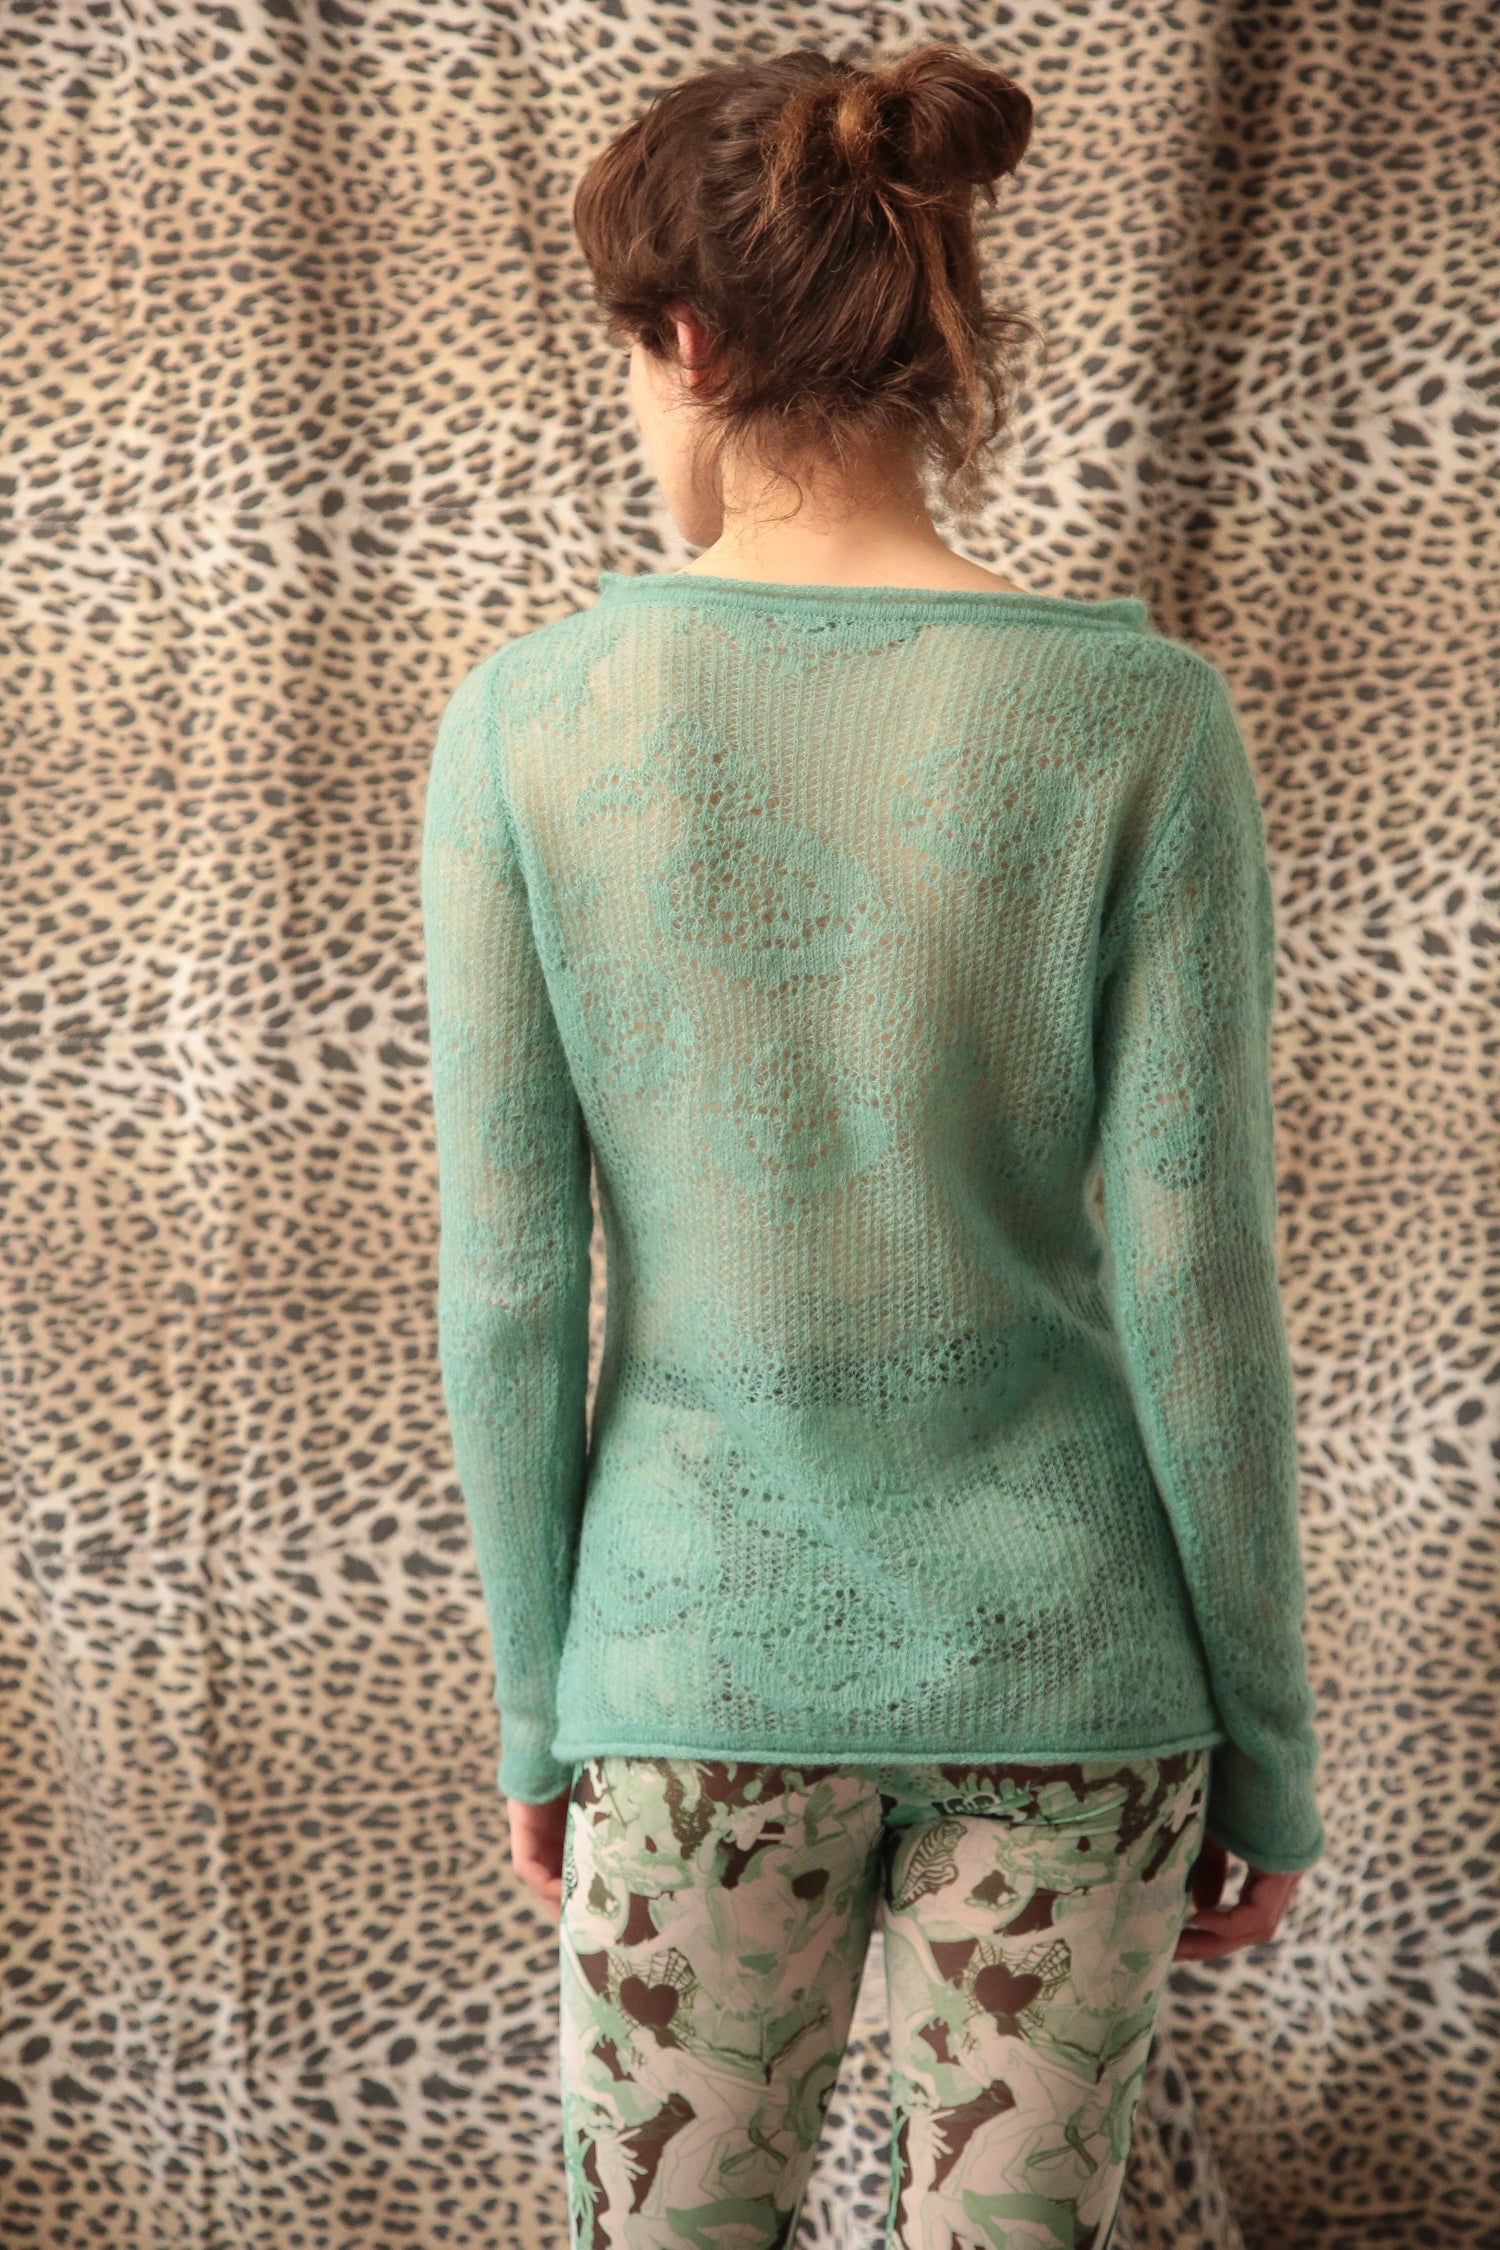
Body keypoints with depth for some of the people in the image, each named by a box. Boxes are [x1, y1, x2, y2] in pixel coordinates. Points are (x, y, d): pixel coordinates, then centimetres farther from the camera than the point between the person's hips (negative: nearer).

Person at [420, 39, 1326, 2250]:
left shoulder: (525, 722, -10)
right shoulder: (1132, 715, -12)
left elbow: (508, 1287, -7)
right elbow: (1193, 1284, -11)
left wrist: (539, 1699, 7)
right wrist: (1267, 1741, 2)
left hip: (699, 1653, 0)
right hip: (1061, 1665, 0)